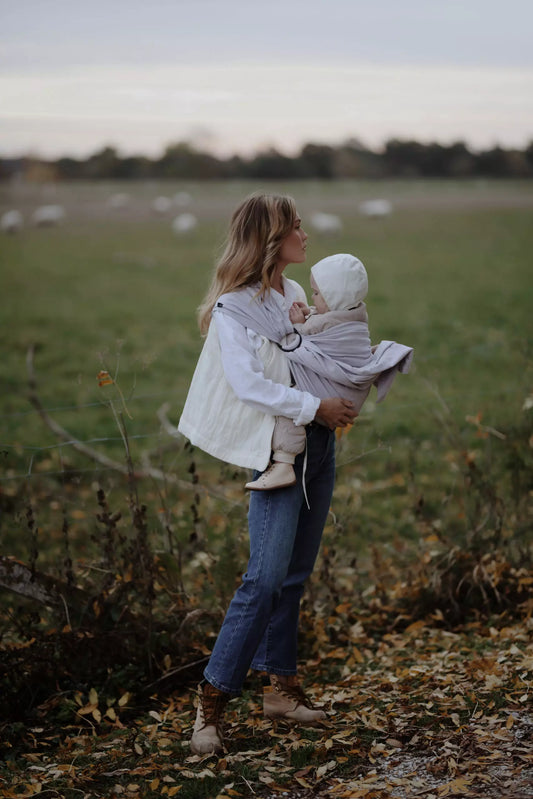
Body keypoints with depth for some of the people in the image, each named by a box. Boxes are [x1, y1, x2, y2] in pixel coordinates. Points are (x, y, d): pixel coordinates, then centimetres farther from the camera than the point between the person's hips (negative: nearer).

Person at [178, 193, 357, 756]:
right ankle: (213, 699, -6)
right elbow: (248, 383, -19)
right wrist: (315, 407, -19)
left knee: (294, 574, 11)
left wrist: (343, 398, 4)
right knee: (266, 576, -13)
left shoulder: (295, 294, 13)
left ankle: (279, 685, 19)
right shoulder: (233, 308, -10)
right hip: (275, 450, -8)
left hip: (318, 444, 8)